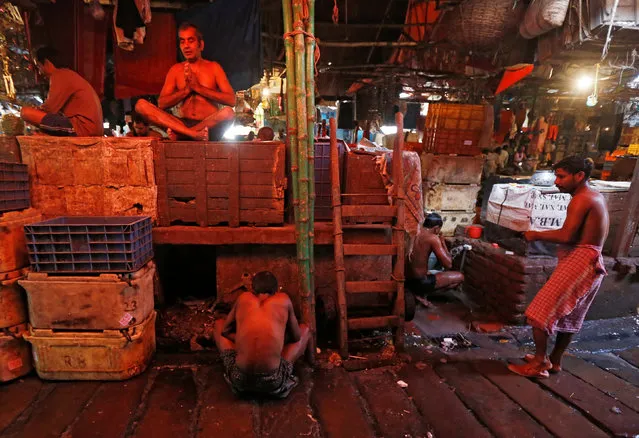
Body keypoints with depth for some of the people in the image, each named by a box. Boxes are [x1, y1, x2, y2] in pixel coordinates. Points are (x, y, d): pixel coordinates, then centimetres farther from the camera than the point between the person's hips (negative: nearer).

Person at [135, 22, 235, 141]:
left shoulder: (213, 67, 10)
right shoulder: (176, 70, 16)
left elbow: (231, 100, -5)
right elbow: (161, 104, 7)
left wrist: (198, 87, -8)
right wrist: (186, 90, -7)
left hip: (210, 126, -2)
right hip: (183, 123, 3)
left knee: (228, 112, -35)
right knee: (141, 105, -16)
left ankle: (178, 133, -24)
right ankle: (193, 133, -32)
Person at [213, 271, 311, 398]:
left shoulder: (243, 298, 11)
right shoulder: (284, 299, 8)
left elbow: (225, 331, 22)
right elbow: (297, 337, 18)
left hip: (240, 380, 2)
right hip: (274, 383, -1)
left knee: (219, 324, 26)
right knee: (305, 329, 22)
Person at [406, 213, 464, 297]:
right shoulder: (433, 238, -15)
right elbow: (448, 265, -14)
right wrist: (443, 243, -2)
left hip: (406, 281, 8)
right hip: (419, 283, -8)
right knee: (460, 277, 3)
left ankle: (420, 292, 14)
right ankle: (422, 293, 1)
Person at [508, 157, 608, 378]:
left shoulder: (581, 199, -15)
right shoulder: (597, 197, 15)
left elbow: (566, 236, -24)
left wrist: (537, 235, -10)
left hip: (578, 261, -11)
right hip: (591, 262, 11)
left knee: (540, 311, -7)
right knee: (569, 316, 18)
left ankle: (539, 364, 1)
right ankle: (554, 361, 30)